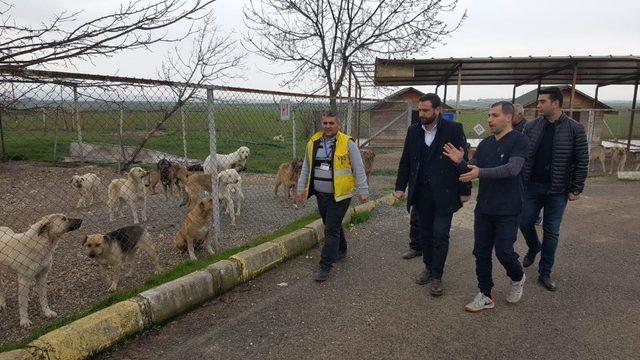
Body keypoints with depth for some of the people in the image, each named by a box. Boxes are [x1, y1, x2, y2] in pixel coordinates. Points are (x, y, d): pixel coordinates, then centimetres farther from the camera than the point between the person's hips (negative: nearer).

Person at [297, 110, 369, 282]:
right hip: (320, 195, 6)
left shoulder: (347, 143, -9)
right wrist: (301, 187, 12)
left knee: (332, 230, -5)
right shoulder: (313, 142, 6)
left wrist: (363, 190, -7)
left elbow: (358, 169, -6)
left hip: (339, 195, -5)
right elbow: (306, 167, 14)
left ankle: (325, 266, 2)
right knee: (332, 225, 20)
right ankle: (340, 251, 43)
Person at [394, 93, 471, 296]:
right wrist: (400, 187, 3)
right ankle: (429, 268, 30)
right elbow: (405, 161, 8)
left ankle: (437, 277, 11)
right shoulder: (413, 131, 4)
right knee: (425, 234, 14)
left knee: (440, 236, -1)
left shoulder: (454, 130, -8)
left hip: (444, 194, -4)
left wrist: (464, 190, -5)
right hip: (421, 193, 4)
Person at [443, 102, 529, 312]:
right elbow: (475, 172, 8)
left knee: (503, 251, -1)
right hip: (483, 208, 6)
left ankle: (517, 278, 32)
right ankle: (485, 295, 20)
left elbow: (513, 168, -24)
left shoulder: (519, 140, -10)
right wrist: (461, 162, -11)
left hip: (507, 209, -5)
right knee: (481, 253, 7)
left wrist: (481, 172, -30)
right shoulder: (484, 144, 8)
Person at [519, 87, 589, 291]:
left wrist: (576, 190, -7)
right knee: (525, 222, 6)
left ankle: (545, 273, 19)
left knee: (551, 231, 6)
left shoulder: (575, 129, -7)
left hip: (558, 190, -2)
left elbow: (582, 161, -5)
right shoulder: (531, 127, 0)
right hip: (532, 186, 2)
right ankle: (534, 248, 39)